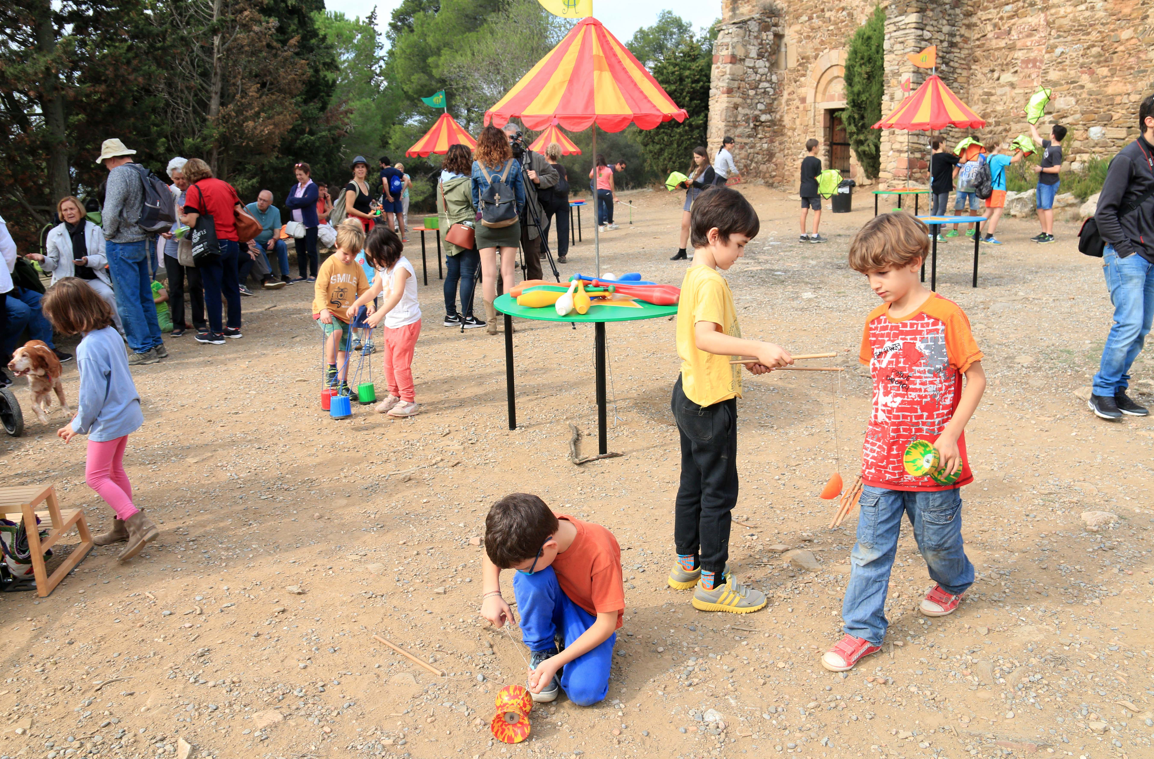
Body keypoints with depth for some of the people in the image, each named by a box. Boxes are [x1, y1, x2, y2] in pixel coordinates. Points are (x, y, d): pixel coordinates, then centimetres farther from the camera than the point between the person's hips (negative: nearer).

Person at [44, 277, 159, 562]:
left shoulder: (89, 347, -25)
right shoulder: (111, 332, 1)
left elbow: (92, 394, -21)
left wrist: (78, 425, -7)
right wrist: (84, 409, 17)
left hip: (108, 420, -9)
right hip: (125, 411, 9)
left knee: (95, 476, 2)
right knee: (114, 470, 21)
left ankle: (139, 525, -5)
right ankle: (124, 526, 32)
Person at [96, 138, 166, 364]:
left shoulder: (119, 174, -14)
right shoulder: (141, 173, 9)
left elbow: (112, 211, -22)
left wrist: (109, 234, -6)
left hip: (122, 244, -8)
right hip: (141, 242, 8)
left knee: (127, 301, -2)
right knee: (144, 297, 14)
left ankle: (143, 349, 0)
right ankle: (156, 344, 19)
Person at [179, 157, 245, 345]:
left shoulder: (194, 190, -8)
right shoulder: (226, 185, 10)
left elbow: (192, 222, -14)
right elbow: (239, 212, 11)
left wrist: (181, 218, 7)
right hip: (232, 242, 6)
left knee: (212, 290, 2)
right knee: (231, 287, 14)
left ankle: (216, 333, 7)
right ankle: (234, 327, 21)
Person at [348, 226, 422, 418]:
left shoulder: (401, 267, -22)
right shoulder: (384, 269, 8)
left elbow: (397, 294, -36)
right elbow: (374, 290, 19)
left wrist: (380, 314, -48)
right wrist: (357, 304, 2)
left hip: (407, 323, -9)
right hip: (391, 323, 9)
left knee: (400, 363, -6)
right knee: (388, 361, 15)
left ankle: (408, 401, 4)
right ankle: (394, 396, 30)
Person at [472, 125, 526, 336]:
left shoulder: (476, 166, -1)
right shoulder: (513, 164, 0)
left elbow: (474, 198, 8)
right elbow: (521, 197, 5)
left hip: (485, 223, 0)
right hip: (510, 223, 1)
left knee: (488, 273, 1)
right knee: (507, 272, 4)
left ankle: (491, 321, 2)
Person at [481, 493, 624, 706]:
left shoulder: (600, 554, -35)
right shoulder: (534, 531, -23)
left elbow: (607, 623, -27)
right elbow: (493, 552, -2)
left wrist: (556, 662, -30)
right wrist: (491, 594, -20)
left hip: (593, 617, -3)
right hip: (558, 604, 4)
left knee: (584, 692, -29)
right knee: (531, 578, -32)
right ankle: (541, 651, -10)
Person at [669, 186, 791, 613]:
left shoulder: (694, 275, 10)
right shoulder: (711, 281, -20)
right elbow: (705, 337, -34)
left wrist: (747, 360, 11)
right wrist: (757, 348, -37)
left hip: (689, 394, 10)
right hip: (711, 402, -10)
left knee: (693, 484, 19)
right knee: (719, 492, 1)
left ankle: (686, 565, 32)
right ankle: (712, 584, 12)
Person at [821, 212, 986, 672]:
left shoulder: (945, 316, -12)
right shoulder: (876, 322, 4)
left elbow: (976, 379, -8)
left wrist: (950, 434, -16)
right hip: (883, 458, 4)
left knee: (936, 539, 15)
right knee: (870, 547, 5)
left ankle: (954, 582, 48)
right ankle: (864, 630, 16)